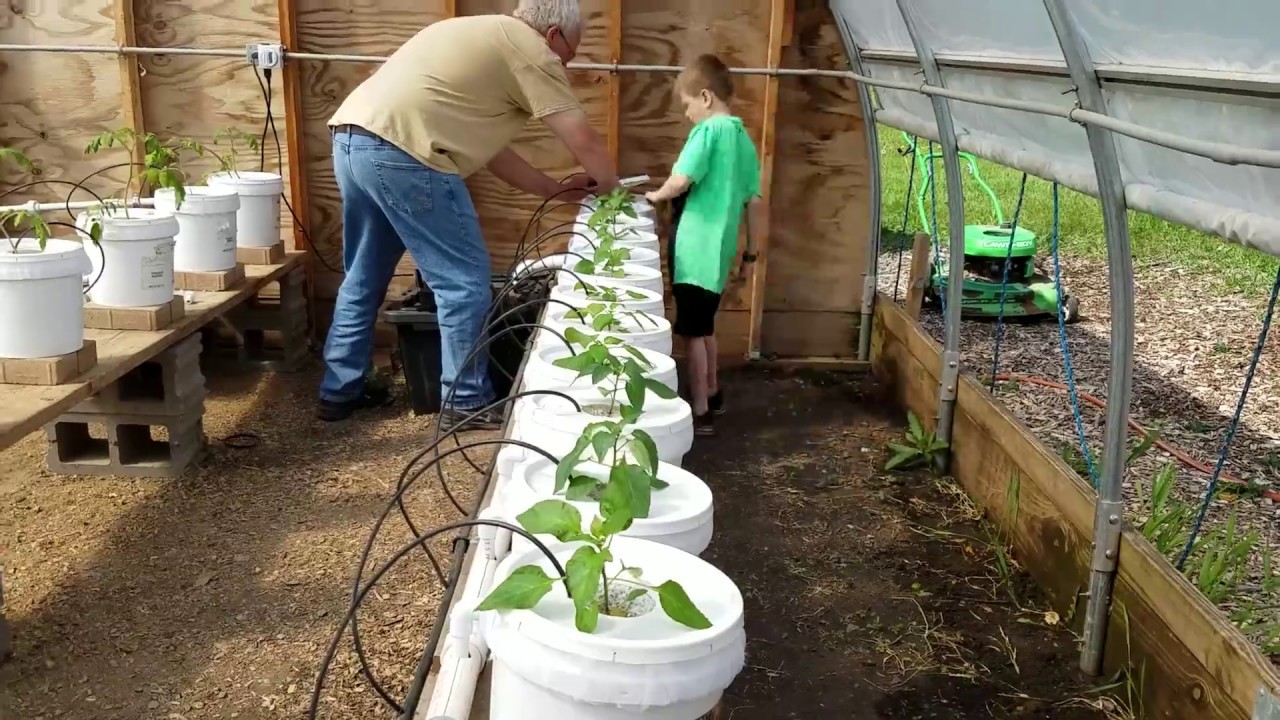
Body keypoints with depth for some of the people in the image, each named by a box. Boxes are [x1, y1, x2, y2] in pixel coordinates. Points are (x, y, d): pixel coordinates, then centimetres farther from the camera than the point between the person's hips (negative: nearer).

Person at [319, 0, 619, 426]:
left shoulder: (486, 39, 28)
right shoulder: (531, 50, 2)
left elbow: (488, 149, 29)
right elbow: (584, 141, 0)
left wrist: (556, 189, 30)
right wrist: (608, 188, 19)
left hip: (351, 139, 10)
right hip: (400, 152, -10)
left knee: (364, 278, 21)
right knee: (464, 280, 2)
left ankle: (341, 390, 31)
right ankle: (466, 402, 11)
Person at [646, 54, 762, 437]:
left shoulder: (708, 130, -12)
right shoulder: (744, 139, 11)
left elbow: (681, 180, -21)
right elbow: (754, 200, 13)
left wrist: (656, 195, -1)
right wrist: (752, 246, 21)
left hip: (696, 246, -8)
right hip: (719, 247, 8)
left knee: (692, 330, -1)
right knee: (705, 325, 22)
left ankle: (699, 413, 3)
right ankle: (712, 394, 34)